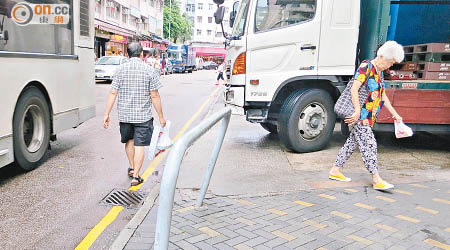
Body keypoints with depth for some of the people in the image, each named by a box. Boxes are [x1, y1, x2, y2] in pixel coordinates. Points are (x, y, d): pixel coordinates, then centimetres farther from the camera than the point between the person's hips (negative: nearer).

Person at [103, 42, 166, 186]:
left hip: (125, 114, 3)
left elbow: (113, 93, -2)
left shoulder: (120, 69, 1)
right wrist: (161, 116, 0)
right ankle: (136, 176, 6)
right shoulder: (149, 70, -6)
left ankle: (132, 168, 33)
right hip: (143, 115, -3)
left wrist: (107, 114, 3)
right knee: (139, 145, 3)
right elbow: (154, 96, -7)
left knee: (129, 141, 22)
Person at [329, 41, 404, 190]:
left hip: (368, 117, 9)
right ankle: (376, 179, -7)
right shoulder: (366, 67, -10)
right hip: (359, 116, -9)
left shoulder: (380, 73, 18)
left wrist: (395, 114, 22)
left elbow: (383, 97, 24)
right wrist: (358, 111, -23)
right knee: (369, 145, -10)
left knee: (352, 143, 11)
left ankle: (335, 171, 19)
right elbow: (354, 90, -19)